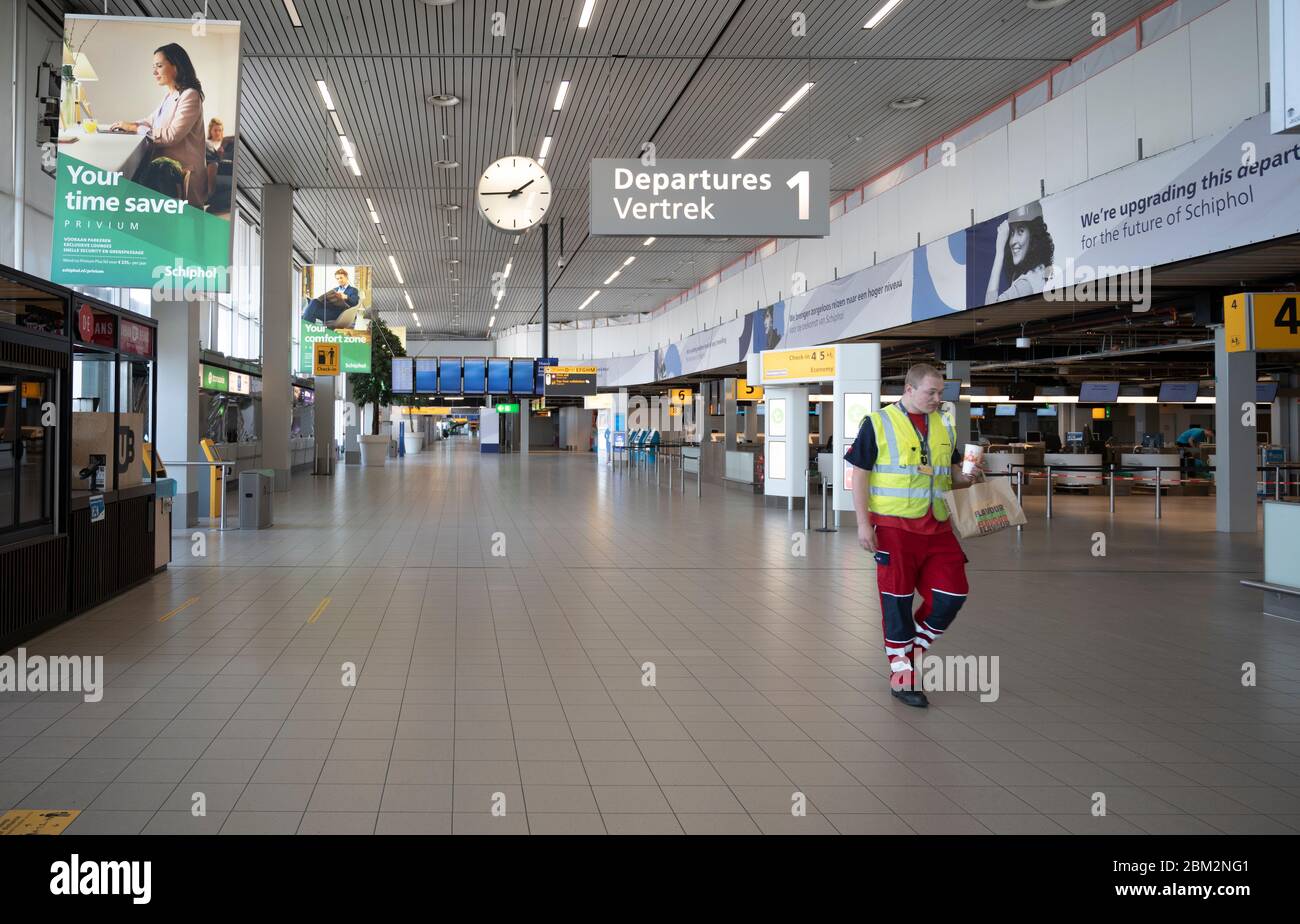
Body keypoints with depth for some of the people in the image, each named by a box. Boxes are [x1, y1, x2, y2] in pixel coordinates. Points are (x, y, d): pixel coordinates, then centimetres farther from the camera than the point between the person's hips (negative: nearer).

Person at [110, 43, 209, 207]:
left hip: (182, 173, -8)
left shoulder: (189, 96, -11)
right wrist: (126, 125, 5)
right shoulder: (170, 95, 18)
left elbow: (172, 136, -19)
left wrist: (135, 128, -11)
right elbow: (152, 120, 25)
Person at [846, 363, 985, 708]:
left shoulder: (944, 427, 13)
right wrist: (863, 523, -11)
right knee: (898, 599, 3)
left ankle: (913, 650, 24)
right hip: (895, 526, -5)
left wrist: (968, 479, -2)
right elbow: (859, 476, -4)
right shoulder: (878, 424, -3)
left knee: (952, 594, 1)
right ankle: (902, 674, 15)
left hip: (937, 527, 5)